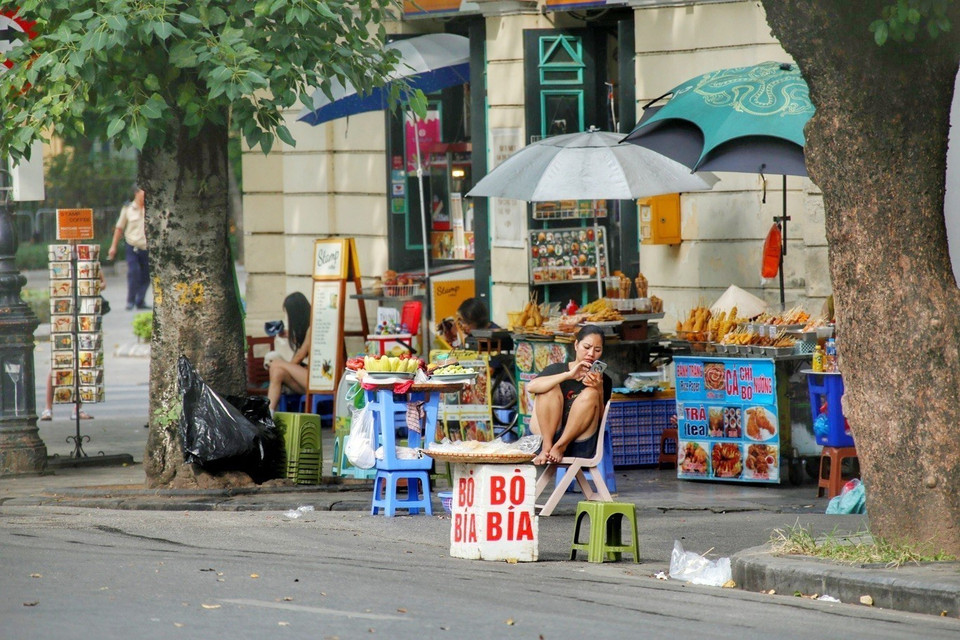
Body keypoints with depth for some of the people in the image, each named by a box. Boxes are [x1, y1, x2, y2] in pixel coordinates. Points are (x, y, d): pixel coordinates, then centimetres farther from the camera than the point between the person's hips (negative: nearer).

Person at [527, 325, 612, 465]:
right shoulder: (557, 369, 6)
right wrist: (569, 375, -25)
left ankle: (560, 447, -22)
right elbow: (531, 386, -15)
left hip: (578, 444, 0)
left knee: (590, 394, -18)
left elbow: (600, 416, -2)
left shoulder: (603, 381, 9)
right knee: (551, 388, -17)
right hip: (545, 436, 0)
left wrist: (599, 389, -20)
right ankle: (547, 447, -24)